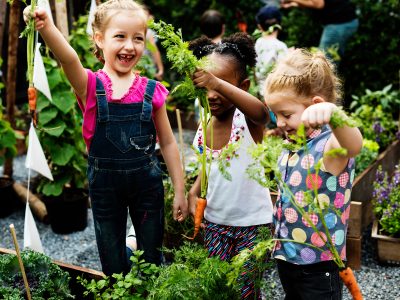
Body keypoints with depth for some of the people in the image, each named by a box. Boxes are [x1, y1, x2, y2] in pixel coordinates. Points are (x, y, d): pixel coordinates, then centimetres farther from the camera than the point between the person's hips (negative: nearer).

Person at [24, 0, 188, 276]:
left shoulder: (152, 91, -3)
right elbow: (69, 59, -32)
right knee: (113, 264, 14)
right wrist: (47, 27, -52)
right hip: (104, 183, -1)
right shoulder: (91, 86, -9)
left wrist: (180, 191, 4)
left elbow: (168, 143, 3)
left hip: (147, 181, 1)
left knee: (152, 256, 15)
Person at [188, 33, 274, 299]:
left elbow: (262, 113, -44)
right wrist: (194, 192, -5)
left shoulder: (246, 118, -19)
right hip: (215, 220, 5)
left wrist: (217, 82, -54)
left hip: (251, 222, -5)